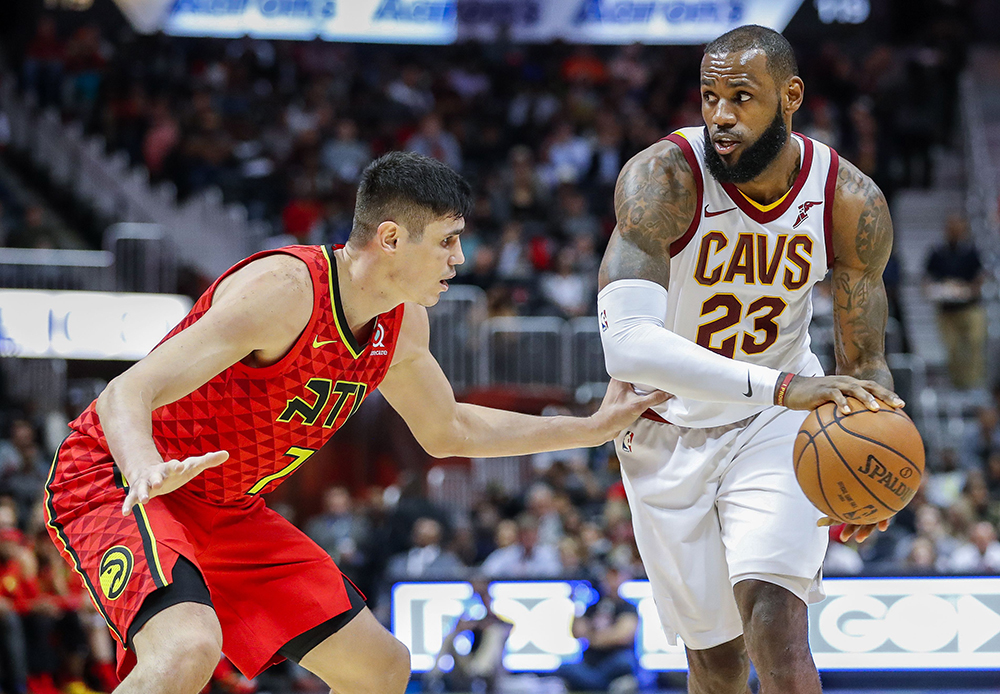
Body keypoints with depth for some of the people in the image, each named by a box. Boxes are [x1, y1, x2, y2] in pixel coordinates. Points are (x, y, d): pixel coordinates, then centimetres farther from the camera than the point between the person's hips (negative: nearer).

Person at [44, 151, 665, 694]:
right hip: (117, 482, -9)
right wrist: (146, 471, -54)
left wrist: (594, 428, 18)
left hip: (225, 512, 9)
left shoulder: (403, 323, 0)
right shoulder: (284, 288, -27)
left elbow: (449, 431, 21)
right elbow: (126, 394, -33)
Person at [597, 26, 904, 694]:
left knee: (775, 620, -22)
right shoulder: (661, 179, -27)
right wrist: (783, 386, -51)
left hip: (778, 425, 1)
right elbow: (628, 344, -41)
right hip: (671, 431, 0)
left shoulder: (852, 202, -16)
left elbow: (865, 363, -5)